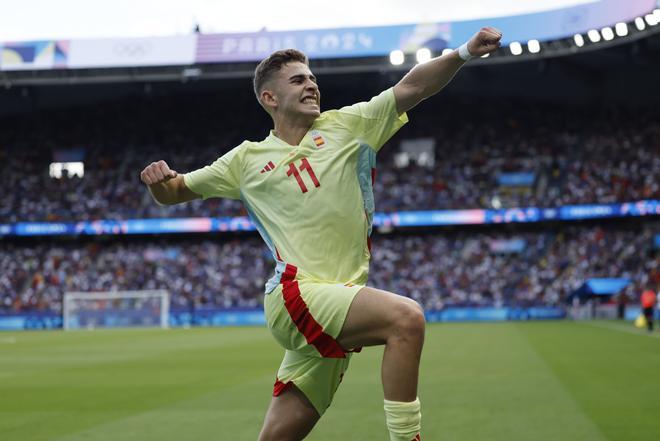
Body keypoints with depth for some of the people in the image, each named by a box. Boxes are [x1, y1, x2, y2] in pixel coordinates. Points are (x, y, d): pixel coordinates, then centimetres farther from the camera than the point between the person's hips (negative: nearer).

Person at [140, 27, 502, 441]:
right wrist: (161, 179, -5)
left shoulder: (346, 125, 13)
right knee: (406, 317, -29)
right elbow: (174, 193, 19)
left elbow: (410, 89, 3)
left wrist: (465, 51, -11)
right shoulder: (248, 159, 11)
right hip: (294, 295, -3)